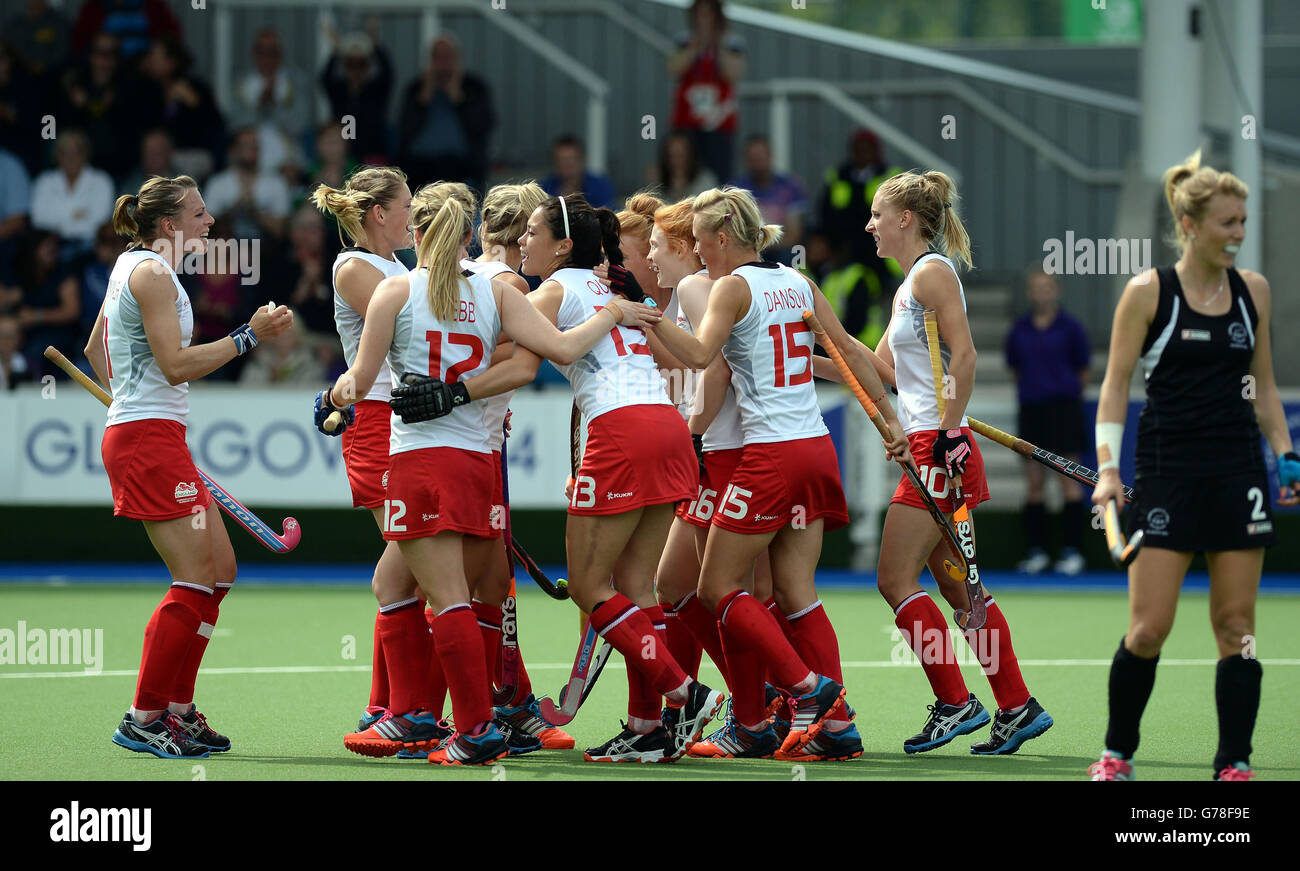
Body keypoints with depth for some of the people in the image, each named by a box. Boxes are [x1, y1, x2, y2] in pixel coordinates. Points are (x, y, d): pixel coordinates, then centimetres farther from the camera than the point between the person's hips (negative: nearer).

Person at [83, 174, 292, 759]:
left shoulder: (135, 267, 17)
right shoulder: (151, 273, -13)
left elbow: (95, 352, 27)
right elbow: (176, 365, -20)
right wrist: (248, 335, -17)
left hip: (149, 435, 11)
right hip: (148, 441, -11)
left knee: (219, 572, 9)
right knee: (195, 580, -11)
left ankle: (177, 710, 13)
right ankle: (144, 720, -6)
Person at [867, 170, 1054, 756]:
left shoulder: (933, 272, -10)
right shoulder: (910, 284, 19)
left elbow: (964, 355, -18)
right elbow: (880, 367, 24)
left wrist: (949, 433, -21)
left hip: (940, 448, -10)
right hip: (927, 447, 10)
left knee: (896, 580, -8)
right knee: (955, 584, 9)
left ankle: (955, 702, -5)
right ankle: (1016, 707, 9)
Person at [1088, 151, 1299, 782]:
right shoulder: (1148, 292, -3)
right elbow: (1115, 383, -2)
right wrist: (1107, 467, -11)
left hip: (1238, 471, 3)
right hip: (1167, 470, -3)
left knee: (1237, 625, 1)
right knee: (1149, 628, -6)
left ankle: (1234, 764, 6)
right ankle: (1117, 754, 12)